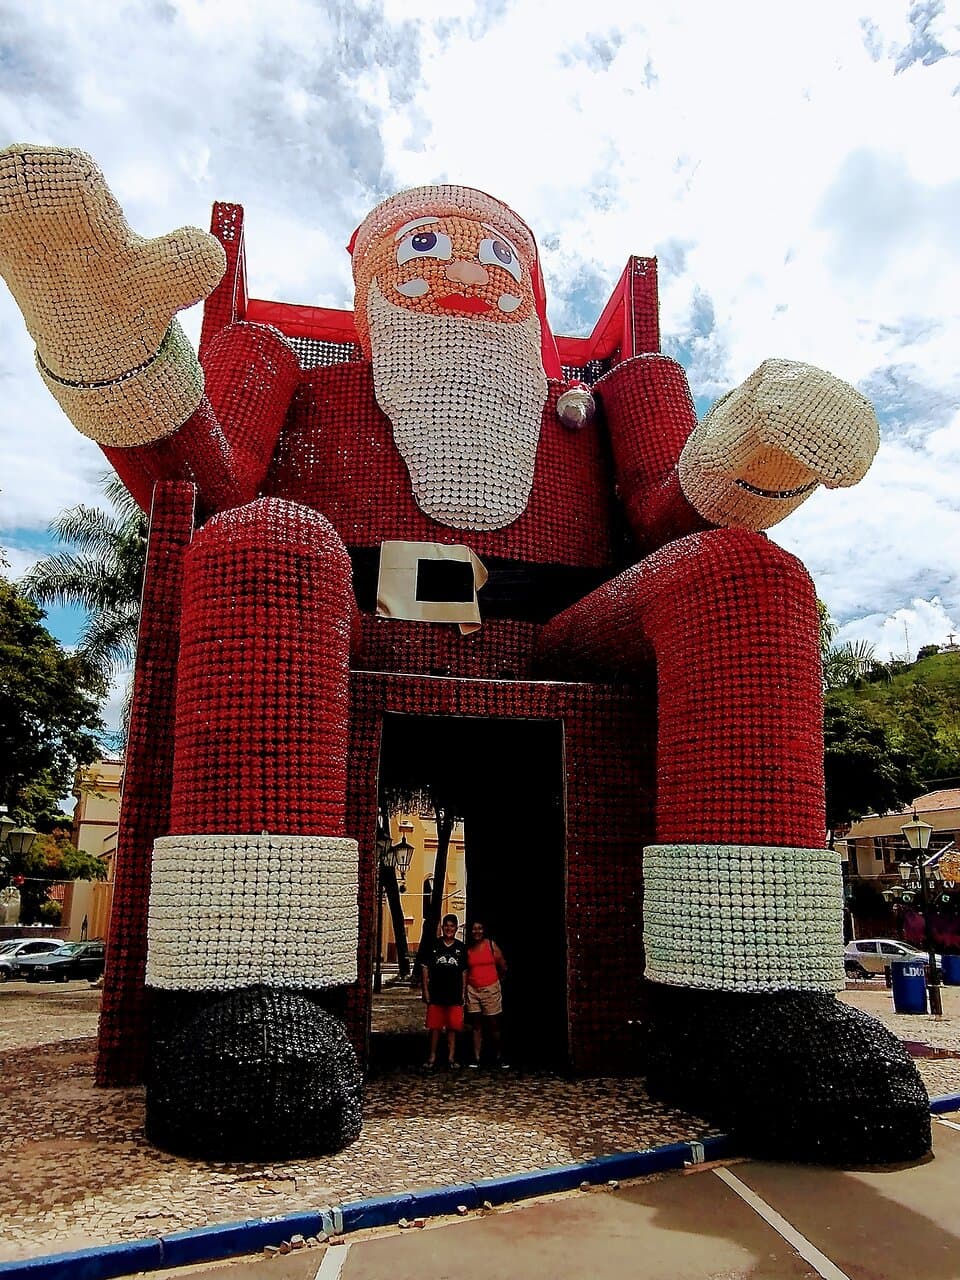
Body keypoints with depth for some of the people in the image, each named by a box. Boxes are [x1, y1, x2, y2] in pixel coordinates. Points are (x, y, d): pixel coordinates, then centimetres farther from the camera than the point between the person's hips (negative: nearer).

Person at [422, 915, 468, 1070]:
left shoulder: (461, 948, 6)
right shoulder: (434, 945, 2)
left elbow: (464, 971, 9)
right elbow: (426, 968, 4)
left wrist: (463, 993, 4)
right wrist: (425, 990, -1)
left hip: (454, 994, 1)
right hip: (436, 993, -1)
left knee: (453, 1026, 3)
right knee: (434, 1026, 4)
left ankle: (451, 1057, 13)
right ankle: (432, 1056, 15)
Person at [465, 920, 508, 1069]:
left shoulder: (491, 945, -3)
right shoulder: (467, 949, 3)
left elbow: (503, 967, 4)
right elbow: (464, 970, 11)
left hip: (490, 989, -2)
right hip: (472, 990, 2)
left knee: (493, 1024, 4)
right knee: (476, 1025, 5)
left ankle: (498, 1056, 16)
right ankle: (476, 1058, 8)